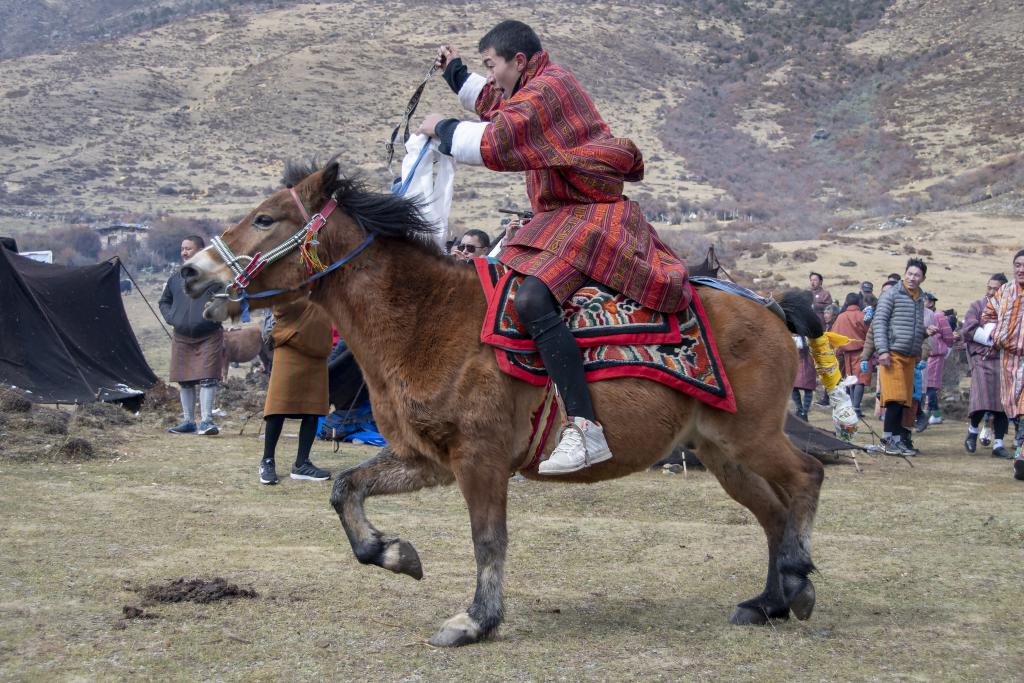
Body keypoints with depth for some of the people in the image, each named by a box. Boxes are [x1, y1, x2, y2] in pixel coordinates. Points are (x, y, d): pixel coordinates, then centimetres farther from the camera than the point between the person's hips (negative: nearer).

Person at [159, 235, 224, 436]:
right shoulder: (176, 276, 11)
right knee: (184, 380, 8)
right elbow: (164, 301, 24)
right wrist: (170, 317, 8)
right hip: (182, 337, 5)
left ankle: (206, 420, -6)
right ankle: (188, 421, 16)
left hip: (209, 336, -4)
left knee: (207, 378, -9)